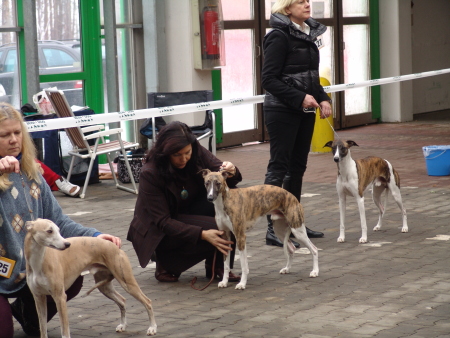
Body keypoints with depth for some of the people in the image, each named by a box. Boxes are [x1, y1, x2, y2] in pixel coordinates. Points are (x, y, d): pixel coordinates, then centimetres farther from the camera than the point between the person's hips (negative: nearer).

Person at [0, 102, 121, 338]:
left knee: (72, 278, -18)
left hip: (28, 269, 6)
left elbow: (57, 221, 6)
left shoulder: (31, 174, 6)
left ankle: (25, 310, 13)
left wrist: (94, 236, -8)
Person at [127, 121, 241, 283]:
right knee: (216, 230, -28)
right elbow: (163, 222, -25)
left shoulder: (197, 153, -13)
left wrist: (231, 173, -35)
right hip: (159, 232, -6)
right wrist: (202, 234, -36)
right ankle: (165, 260, -6)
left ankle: (216, 266, -11)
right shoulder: (149, 173, -26)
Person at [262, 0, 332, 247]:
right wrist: (300, 98, -21)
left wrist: (322, 99, 4)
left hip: (304, 111, 8)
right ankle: (273, 229, -5)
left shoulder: (308, 35, 12)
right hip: (282, 111, -8)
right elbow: (269, 79, -16)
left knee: (298, 167, 11)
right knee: (279, 166, -6)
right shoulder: (279, 37, -12)